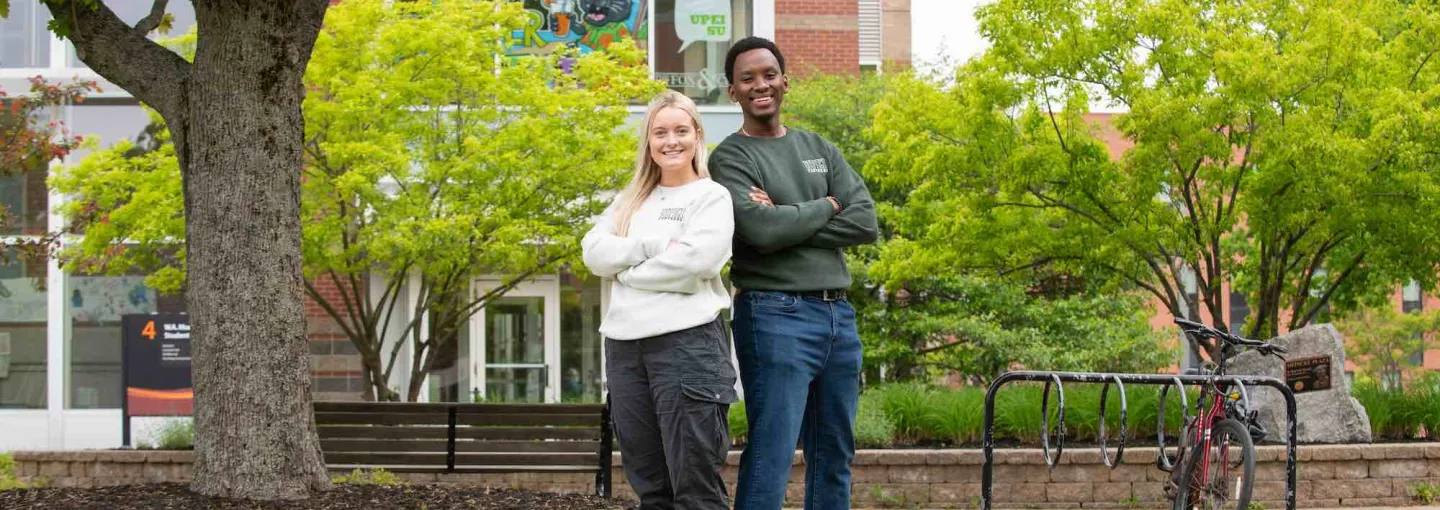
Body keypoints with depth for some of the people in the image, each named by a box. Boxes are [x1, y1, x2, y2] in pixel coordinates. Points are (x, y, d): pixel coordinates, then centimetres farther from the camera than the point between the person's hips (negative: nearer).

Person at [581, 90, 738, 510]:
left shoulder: (711, 197, 2)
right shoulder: (629, 201, 19)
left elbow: (696, 259, -15)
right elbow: (594, 252, 3)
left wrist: (627, 268, -2)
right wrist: (653, 244, -10)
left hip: (687, 341, -6)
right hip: (625, 345, 6)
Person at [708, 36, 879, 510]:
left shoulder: (819, 149, 16)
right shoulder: (731, 158, -2)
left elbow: (865, 222, 3)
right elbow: (761, 231, -18)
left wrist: (790, 222, -9)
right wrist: (824, 208, -3)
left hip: (838, 314, 6)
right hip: (776, 315, -6)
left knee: (835, 455, 10)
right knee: (771, 453, -11)